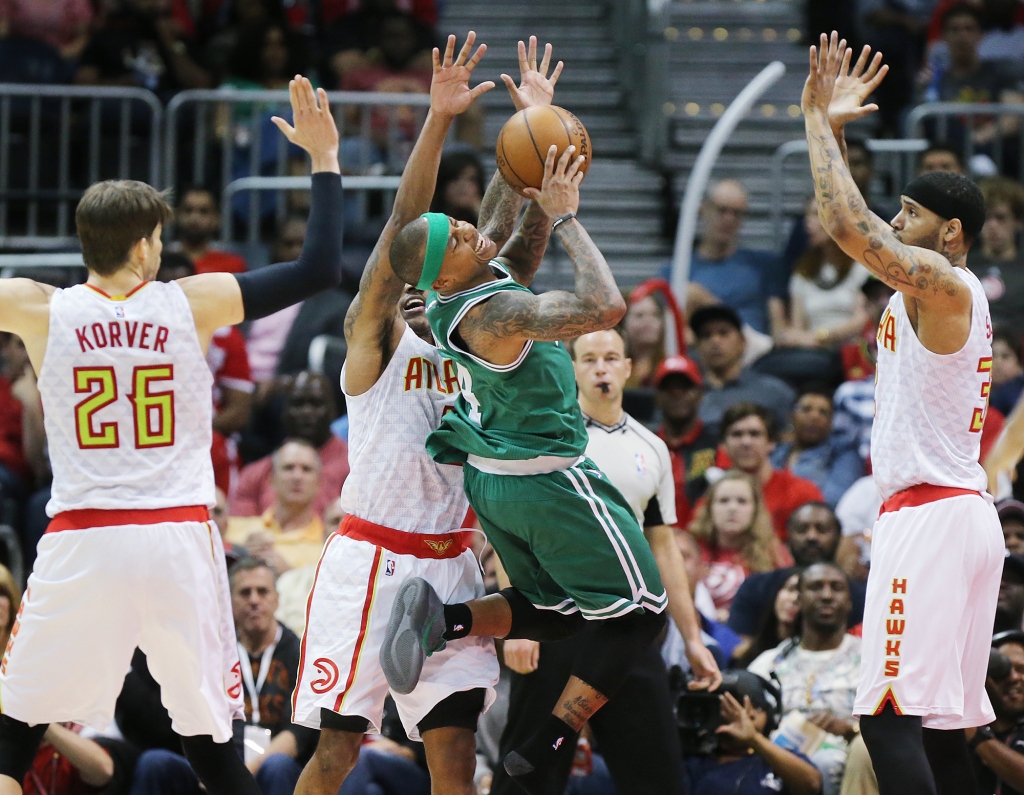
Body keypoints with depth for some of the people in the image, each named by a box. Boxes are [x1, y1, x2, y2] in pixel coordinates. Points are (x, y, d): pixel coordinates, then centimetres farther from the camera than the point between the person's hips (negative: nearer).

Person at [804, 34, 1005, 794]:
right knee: (940, 723, 11)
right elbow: (861, 228, 28)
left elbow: (847, 224, -22)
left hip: (928, 516, -10)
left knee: (889, 716, -16)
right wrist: (830, 125, 25)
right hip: (962, 511, 10)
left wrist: (821, 120, -11)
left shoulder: (942, 284, -11)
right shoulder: (944, 293, 17)